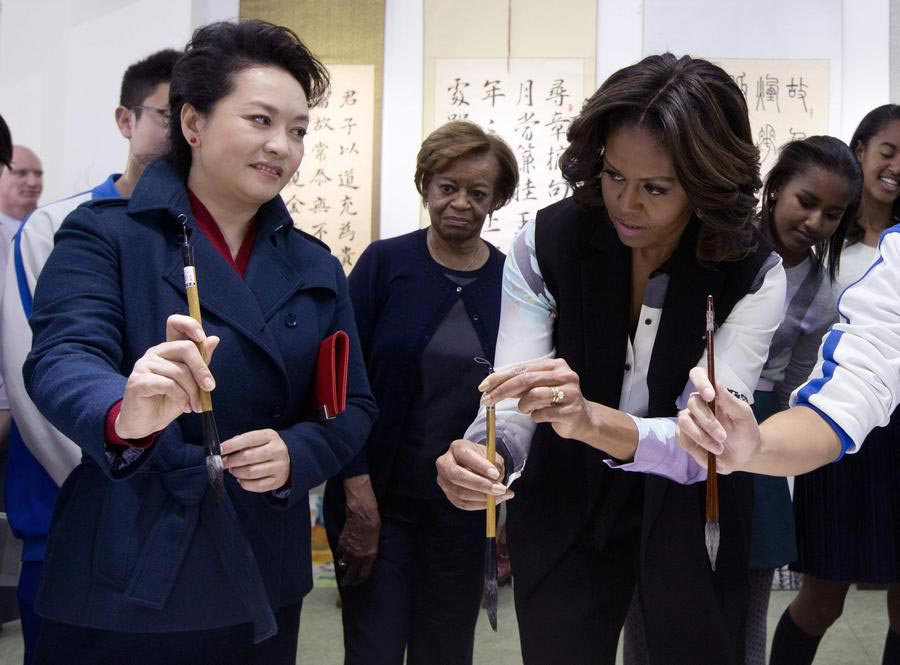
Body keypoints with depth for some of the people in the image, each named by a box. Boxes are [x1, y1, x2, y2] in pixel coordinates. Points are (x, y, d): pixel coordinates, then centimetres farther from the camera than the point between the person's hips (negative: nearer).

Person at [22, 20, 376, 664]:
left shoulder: (316, 267, 7)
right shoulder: (105, 234, -5)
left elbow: (353, 408, 6)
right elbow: (63, 359, -20)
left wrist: (296, 452, -15)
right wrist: (126, 415, -43)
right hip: (126, 586, -4)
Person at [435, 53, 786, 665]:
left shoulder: (754, 273, -18)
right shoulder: (545, 244, -17)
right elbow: (514, 404, -18)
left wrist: (591, 419, -45)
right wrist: (482, 454, -41)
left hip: (689, 519, 0)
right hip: (564, 510, 1)